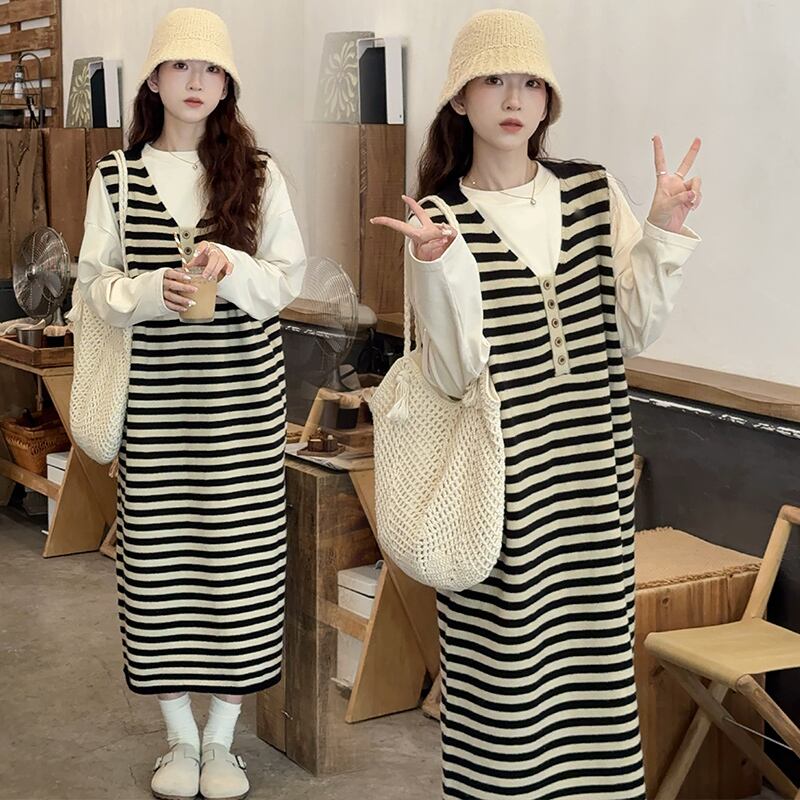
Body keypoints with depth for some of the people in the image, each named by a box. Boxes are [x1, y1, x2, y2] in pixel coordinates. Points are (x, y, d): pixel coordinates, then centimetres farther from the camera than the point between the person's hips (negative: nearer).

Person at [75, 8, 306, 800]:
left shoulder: (257, 173, 2)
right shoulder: (117, 176, 4)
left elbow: (290, 275, 2)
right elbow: (95, 281, 4)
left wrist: (233, 268, -18)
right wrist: (153, 291, -16)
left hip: (245, 390, 0)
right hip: (155, 392, 1)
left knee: (240, 552, 2)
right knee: (157, 550, 3)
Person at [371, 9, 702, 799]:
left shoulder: (593, 193, 5)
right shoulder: (439, 221, -4)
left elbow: (631, 332, 4)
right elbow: (454, 372, -12)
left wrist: (664, 230, -6)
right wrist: (440, 267, -25)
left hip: (592, 473, 3)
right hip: (501, 481, -3)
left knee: (592, 646, 9)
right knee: (504, 657, 1)